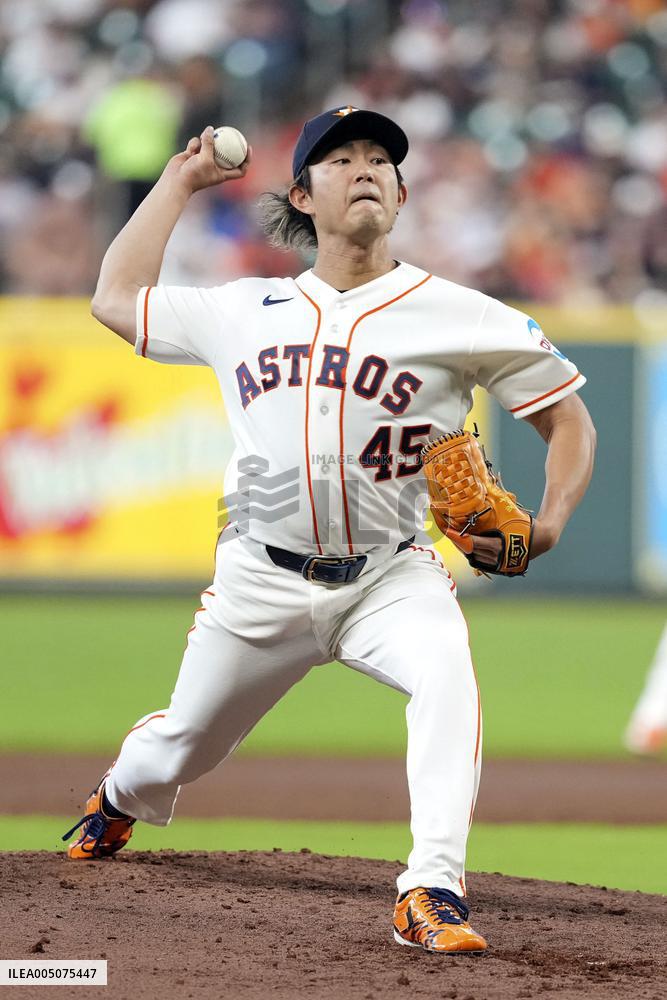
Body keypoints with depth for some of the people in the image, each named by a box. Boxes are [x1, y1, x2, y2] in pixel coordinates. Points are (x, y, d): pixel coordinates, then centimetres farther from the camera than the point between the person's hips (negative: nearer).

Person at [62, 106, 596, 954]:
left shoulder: (461, 318, -3)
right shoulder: (246, 313, 8)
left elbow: (567, 417, 1)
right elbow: (116, 298, 18)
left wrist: (550, 522, -17)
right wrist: (178, 182, 21)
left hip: (390, 576, -3)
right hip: (263, 582, 3)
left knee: (446, 674, -34)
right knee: (179, 750, 14)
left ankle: (432, 892, -38)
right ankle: (124, 795, 53)